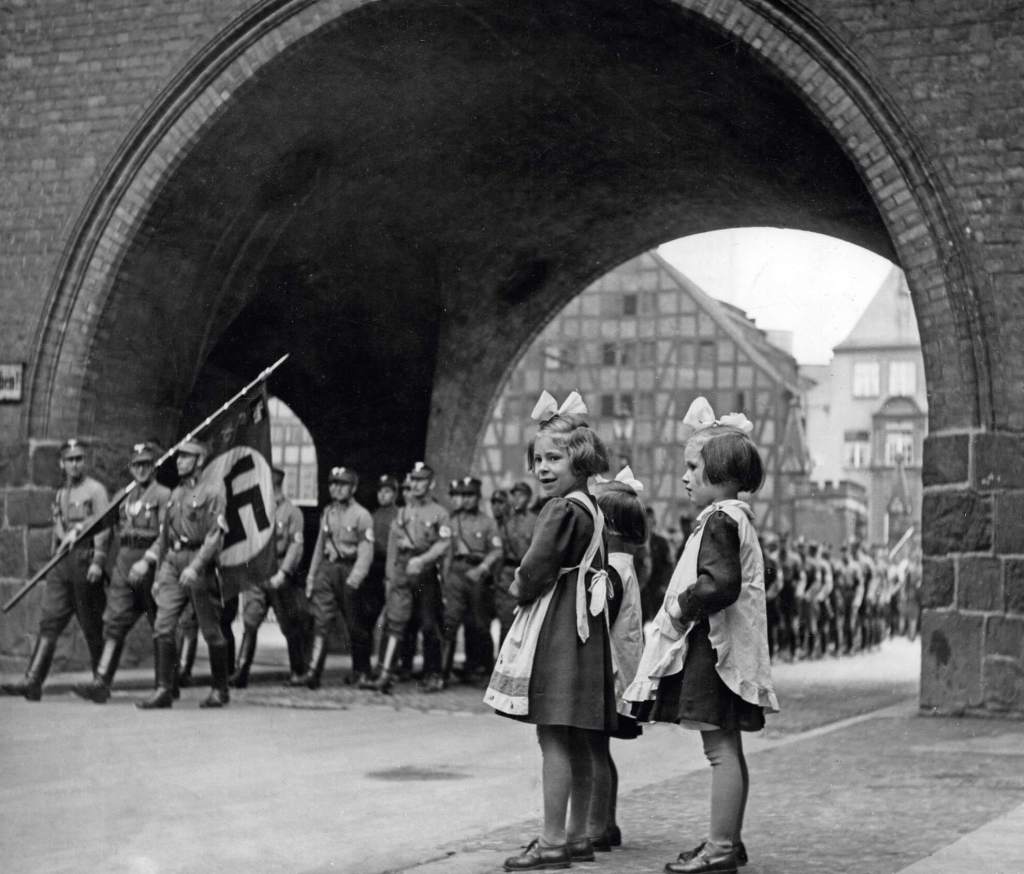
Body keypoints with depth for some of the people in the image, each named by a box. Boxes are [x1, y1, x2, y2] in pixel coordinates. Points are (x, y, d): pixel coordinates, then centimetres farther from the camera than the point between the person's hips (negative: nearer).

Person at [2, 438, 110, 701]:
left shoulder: (95, 490, -3)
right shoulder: (60, 494, 18)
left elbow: (103, 528, -11)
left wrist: (98, 561, -19)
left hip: (85, 559, -6)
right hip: (61, 562, 6)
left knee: (92, 627, 2)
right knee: (49, 622, -4)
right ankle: (32, 681, -12)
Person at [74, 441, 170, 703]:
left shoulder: (163, 495, -4)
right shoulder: (125, 498, 17)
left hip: (150, 563, -6)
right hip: (124, 564, 6)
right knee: (114, 622, -5)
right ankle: (101, 682, -11)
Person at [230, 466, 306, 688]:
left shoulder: (291, 512, -4)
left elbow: (296, 545, -11)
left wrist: (283, 573, -20)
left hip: (280, 577, -4)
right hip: (256, 576, 4)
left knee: (290, 628, 6)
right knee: (249, 623, -8)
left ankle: (298, 672, 20)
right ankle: (241, 672, -11)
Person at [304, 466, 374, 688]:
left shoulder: (361, 515, -6)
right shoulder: (327, 513, 12)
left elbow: (366, 553, -12)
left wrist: (354, 579, -23)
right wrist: (311, 576, 14)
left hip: (349, 570, -4)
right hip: (327, 570, 4)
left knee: (356, 626, 7)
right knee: (321, 621, -10)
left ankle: (361, 672, 23)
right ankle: (313, 671, -17)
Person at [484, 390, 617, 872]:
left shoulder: (562, 511, -15)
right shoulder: (592, 508, 14)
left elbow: (534, 573, -20)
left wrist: (520, 588, 1)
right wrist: (529, 585, 12)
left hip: (556, 631, -10)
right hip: (584, 625, 10)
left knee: (553, 737, -7)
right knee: (578, 742, 13)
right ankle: (579, 834, 20)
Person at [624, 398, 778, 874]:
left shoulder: (720, 521, -15)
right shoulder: (736, 517, 16)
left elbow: (722, 583, -27)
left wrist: (682, 606, -15)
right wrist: (685, 605, 14)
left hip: (712, 646, -11)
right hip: (728, 648, 11)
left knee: (720, 749, -7)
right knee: (727, 749, 15)